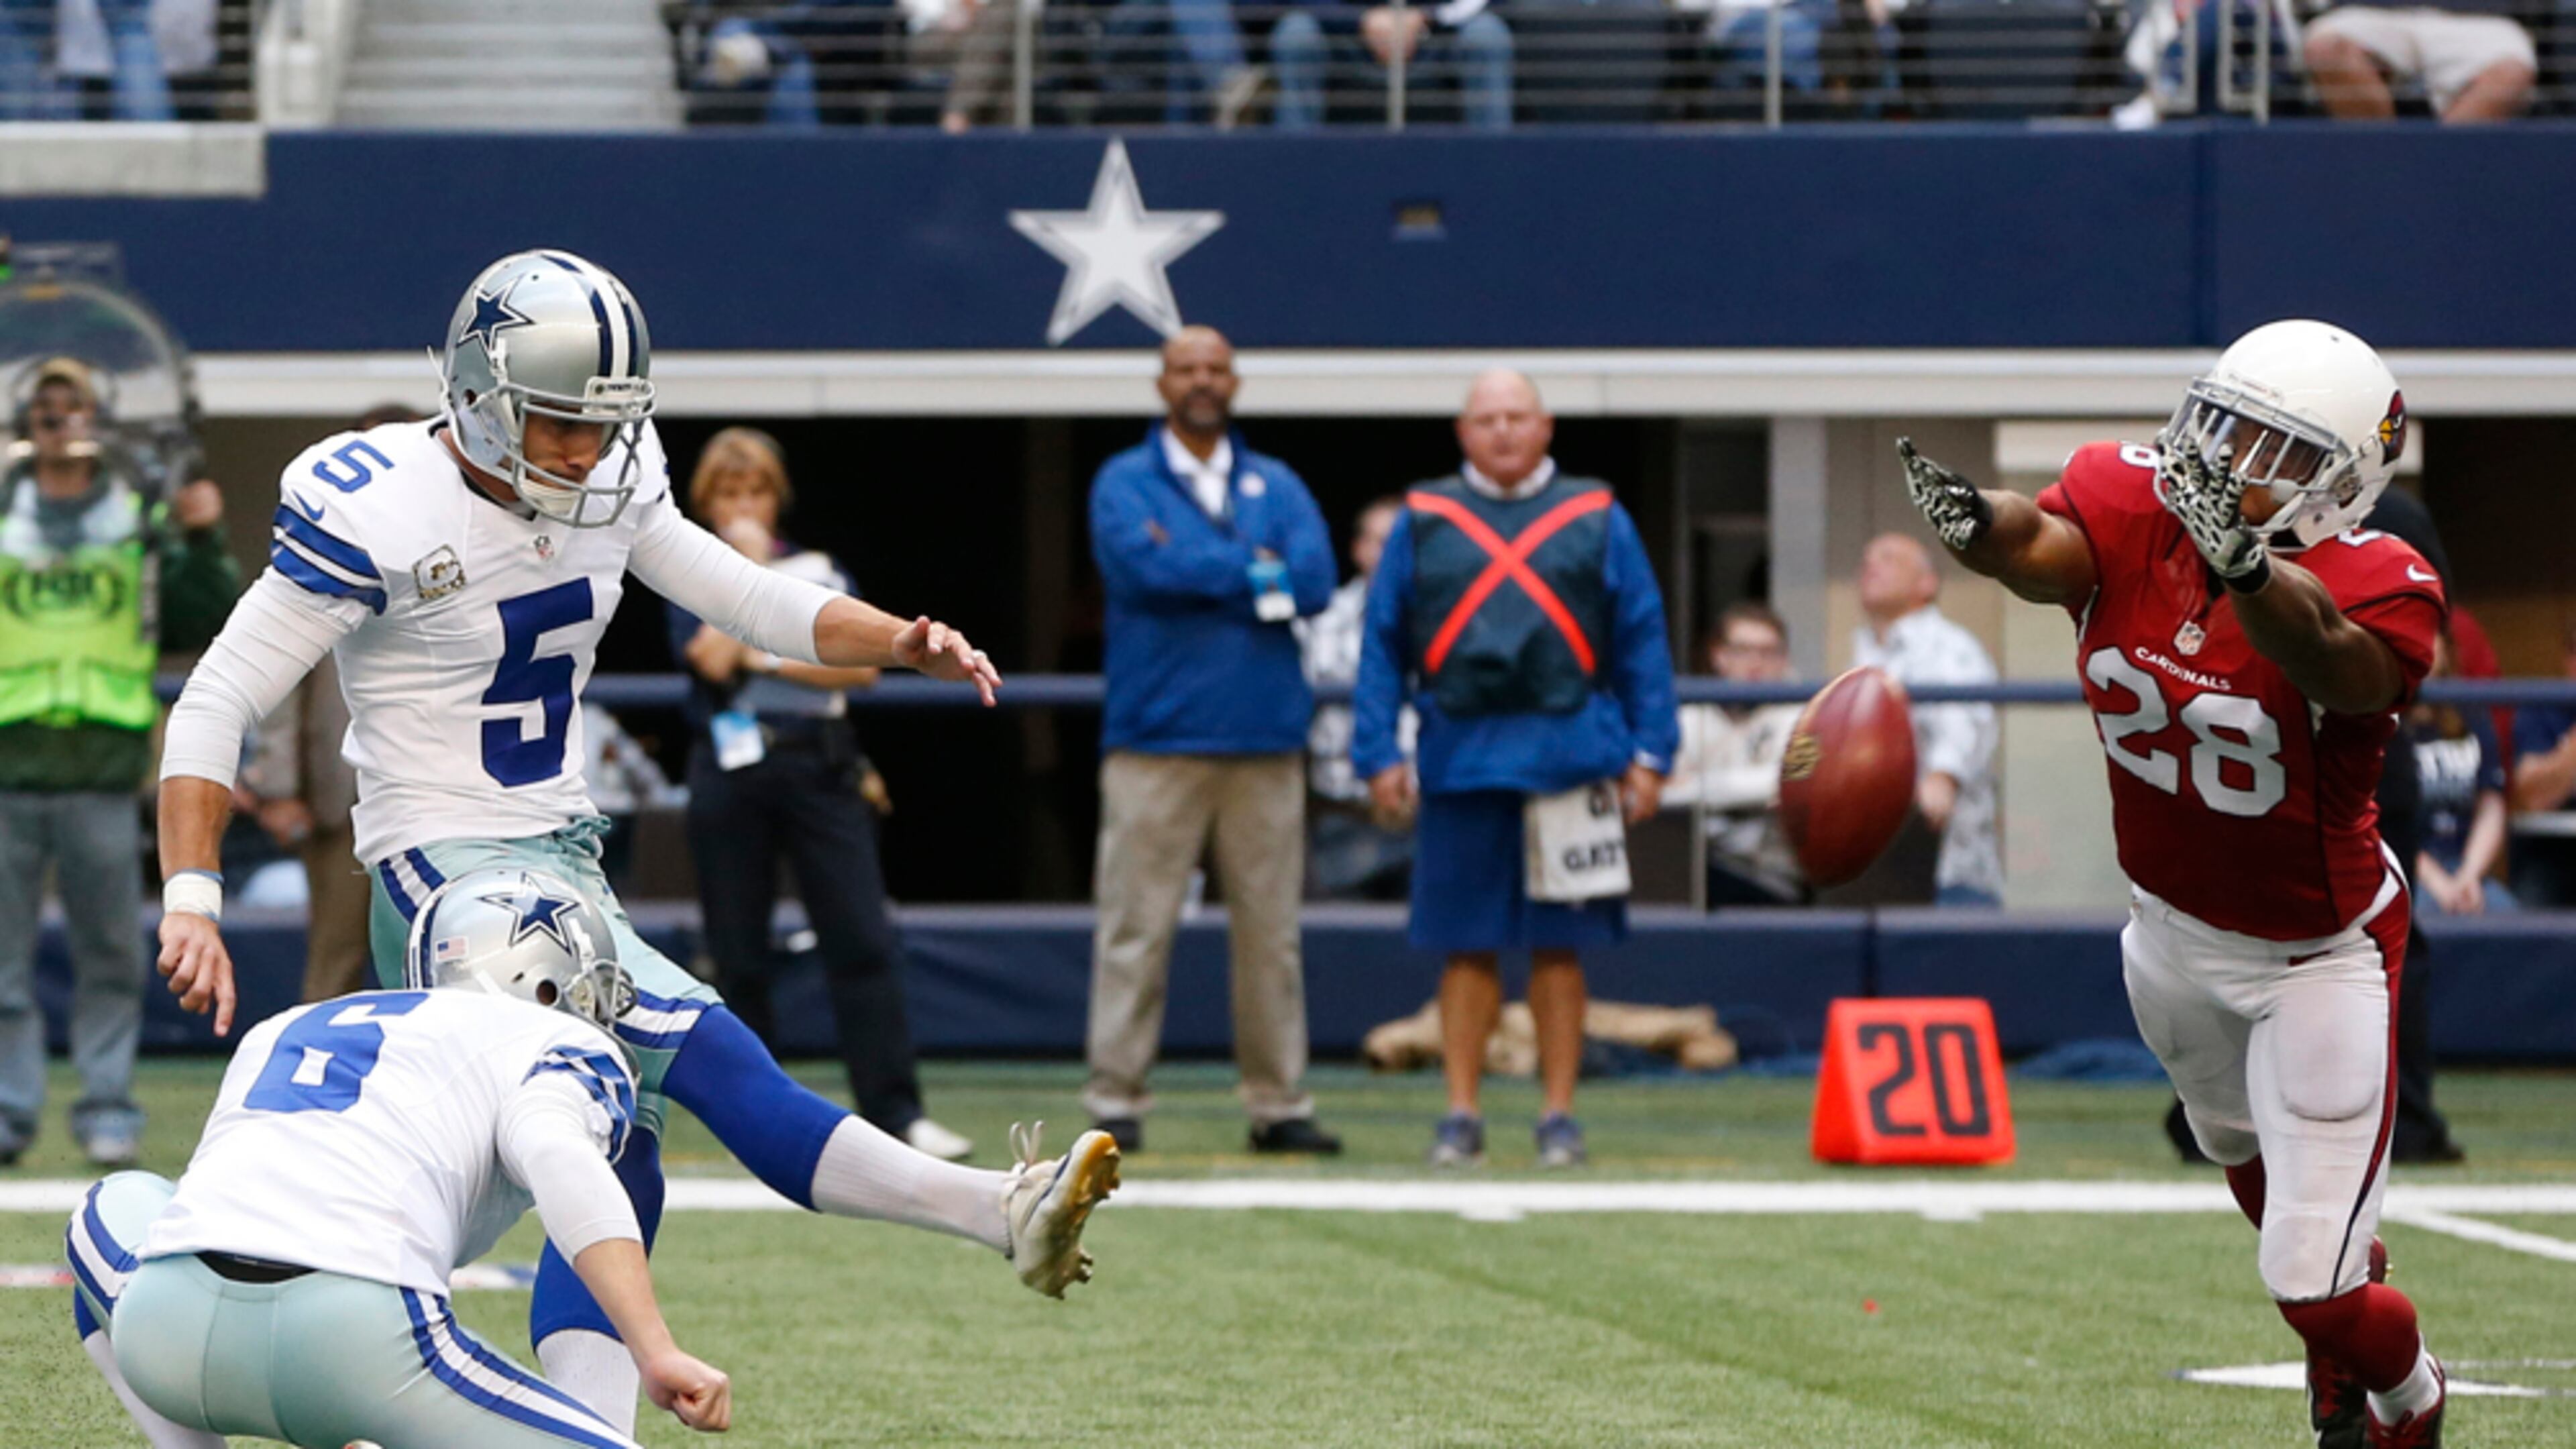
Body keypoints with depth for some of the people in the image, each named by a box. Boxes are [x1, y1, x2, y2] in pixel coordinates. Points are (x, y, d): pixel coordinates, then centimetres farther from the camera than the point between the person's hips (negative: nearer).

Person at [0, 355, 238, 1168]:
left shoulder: (144, 522, 8)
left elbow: (206, 624, 8)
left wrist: (203, 544, -6)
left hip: (103, 773, 0)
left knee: (109, 955, 3)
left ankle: (108, 1108, 10)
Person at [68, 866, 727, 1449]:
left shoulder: (280, 1034, 35)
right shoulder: (558, 1045, 18)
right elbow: (558, 1157, -6)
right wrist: (658, 1352, -15)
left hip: (169, 1330, 4)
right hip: (358, 1329, -4)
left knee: (116, 1208, 40)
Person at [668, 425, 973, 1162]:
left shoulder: (820, 572, 12)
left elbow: (861, 666, -1)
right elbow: (714, 658, -11)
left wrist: (768, 659, -8)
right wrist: (749, 570, -6)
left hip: (819, 767, 1)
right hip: (732, 771, -1)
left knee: (864, 940, -8)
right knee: (738, 954, 2)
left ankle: (895, 1110, -10)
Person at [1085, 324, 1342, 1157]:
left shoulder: (1278, 487, 15)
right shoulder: (1125, 483, 7)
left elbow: (1316, 580, -2)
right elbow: (1143, 563, -13)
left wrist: (1198, 571, -8)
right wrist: (1255, 570, -5)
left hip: (1264, 742, 3)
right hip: (1156, 737, -3)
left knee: (1270, 931, 4)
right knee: (1136, 927, -6)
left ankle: (1278, 1103, 8)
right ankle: (1115, 1099, -2)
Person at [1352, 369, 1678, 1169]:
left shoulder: (1598, 522, 9)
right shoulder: (1422, 524, 9)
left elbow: (1642, 641, 9)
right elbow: (1382, 644, 9)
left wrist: (1649, 752, 2)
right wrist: (1378, 754, 1)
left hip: (1570, 760, 0)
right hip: (1459, 763, 0)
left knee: (1559, 947, 2)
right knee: (1466, 949, 2)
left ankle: (1558, 1114, 9)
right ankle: (1461, 1113, 8)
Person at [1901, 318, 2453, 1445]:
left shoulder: (2372, 586, -29)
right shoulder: (2131, 513, -18)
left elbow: (2331, 660, -52)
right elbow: (2038, 548, -39)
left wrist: (2246, 566, -74)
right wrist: (1971, 520, -65)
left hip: (2317, 957, -5)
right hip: (2171, 928, 5)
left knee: (2311, 1285, -4)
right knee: (2246, 1154, 32)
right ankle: (2346, 1292, 63)